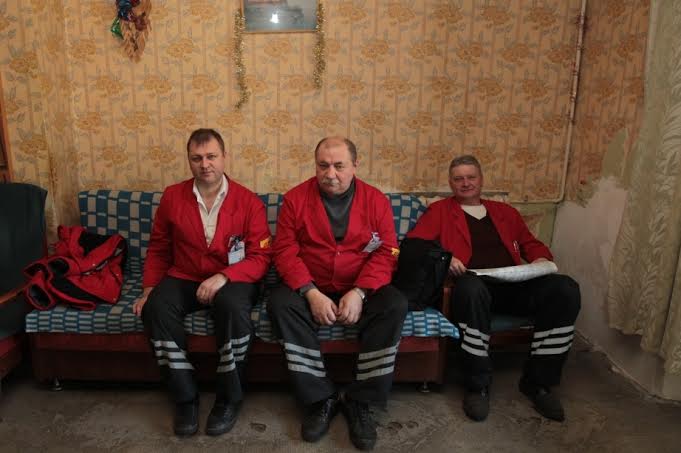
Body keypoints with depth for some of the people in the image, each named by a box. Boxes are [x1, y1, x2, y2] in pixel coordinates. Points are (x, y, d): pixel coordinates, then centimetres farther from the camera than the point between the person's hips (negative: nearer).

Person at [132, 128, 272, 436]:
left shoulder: (248, 202, -6)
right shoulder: (172, 196, 3)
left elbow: (261, 257, -9)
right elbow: (158, 249, 12)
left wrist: (223, 277, -24)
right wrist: (150, 288, -1)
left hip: (231, 279, -3)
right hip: (183, 278, 3)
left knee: (234, 307, -36)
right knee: (156, 308, -28)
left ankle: (229, 398, -13)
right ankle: (185, 397, -10)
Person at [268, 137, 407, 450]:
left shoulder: (376, 200, 0)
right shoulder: (295, 198, -1)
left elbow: (386, 253, -5)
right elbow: (285, 251, -7)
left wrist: (359, 293, -20)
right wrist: (312, 294, -21)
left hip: (360, 289, 1)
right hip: (309, 288, 0)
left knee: (395, 307, -27)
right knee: (280, 304, -29)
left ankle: (359, 402, -13)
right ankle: (320, 399, -16)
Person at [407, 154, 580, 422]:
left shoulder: (505, 212, 28)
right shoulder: (440, 211, 15)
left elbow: (531, 243, 30)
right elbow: (413, 244, 4)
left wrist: (541, 259, 7)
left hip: (514, 284, 4)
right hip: (474, 283, -4)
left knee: (565, 289, -23)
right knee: (471, 288, -41)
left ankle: (538, 382, -9)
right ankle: (478, 385, -22)